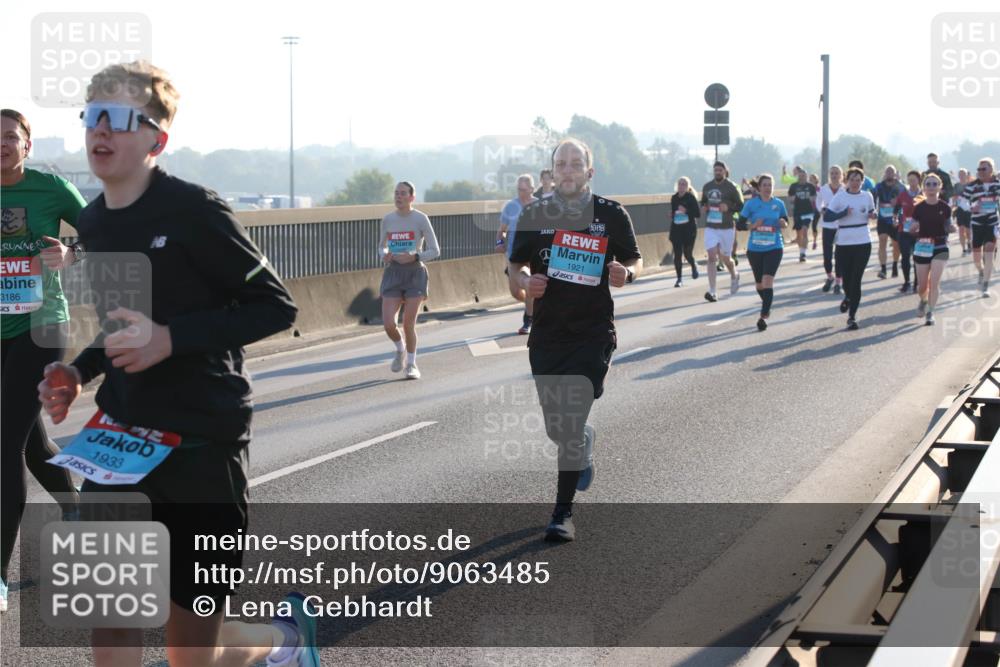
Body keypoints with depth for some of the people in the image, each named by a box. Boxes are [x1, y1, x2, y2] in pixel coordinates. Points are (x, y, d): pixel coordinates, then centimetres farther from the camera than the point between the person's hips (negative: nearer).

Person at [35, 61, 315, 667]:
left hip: (201, 439, -6)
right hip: (121, 434, 6)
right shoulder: (94, 222, 7)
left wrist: (171, 338, -24)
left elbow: (275, 306, -13)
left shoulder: (193, 210, -14)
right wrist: (79, 372, 3)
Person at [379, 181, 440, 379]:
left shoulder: (421, 219, -5)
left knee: (408, 324, -6)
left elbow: (435, 250, -3)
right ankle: (400, 350, 23)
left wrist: (415, 256, -20)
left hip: (415, 273, -3)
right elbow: (382, 246, 19)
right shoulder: (387, 219, 6)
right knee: (388, 323, -8)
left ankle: (411, 364, 14)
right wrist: (385, 256, -5)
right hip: (393, 273, 3)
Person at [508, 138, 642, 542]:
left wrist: (626, 274, -14)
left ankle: (562, 514, -1)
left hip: (593, 334, -3)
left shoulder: (611, 215, -1)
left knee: (571, 423, -10)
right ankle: (584, 442, 47)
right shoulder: (534, 215, 4)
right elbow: (516, 265, 13)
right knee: (555, 426, 10)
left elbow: (635, 260, 9)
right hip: (546, 334, 3)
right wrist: (526, 281, -10)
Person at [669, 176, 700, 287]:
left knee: (688, 254, -2)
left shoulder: (691, 198, -6)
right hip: (676, 229, 4)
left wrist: (686, 211, -20)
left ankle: (694, 266, 32)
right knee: (677, 255, -2)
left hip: (689, 230, -4)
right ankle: (679, 278, 6)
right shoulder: (674, 198, 9)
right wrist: (672, 214, 2)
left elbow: (698, 214, -9)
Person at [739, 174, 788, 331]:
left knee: (767, 281, -16)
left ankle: (764, 316, -19)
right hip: (754, 248, 1)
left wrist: (783, 223, -11)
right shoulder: (751, 204, -1)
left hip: (774, 248, -1)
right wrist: (753, 225, -17)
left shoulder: (779, 204, 2)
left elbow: (785, 222, 12)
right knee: (759, 283, 13)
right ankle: (767, 306, 42)